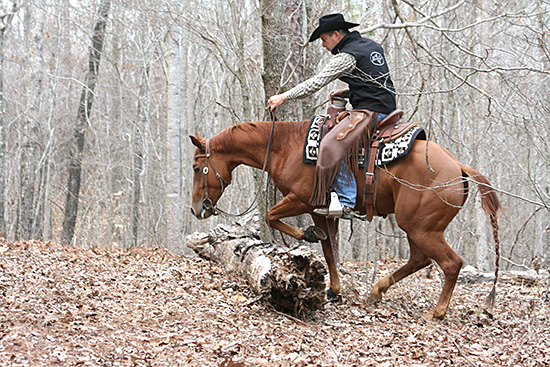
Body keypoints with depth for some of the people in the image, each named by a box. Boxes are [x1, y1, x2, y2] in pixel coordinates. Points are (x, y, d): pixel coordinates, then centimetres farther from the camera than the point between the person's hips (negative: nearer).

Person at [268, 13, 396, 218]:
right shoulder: (372, 46, 18)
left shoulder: (347, 56, -10)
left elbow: (316, 83, -11)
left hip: (371, 112, -10)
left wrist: (283, 98, -4)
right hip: (387, 111, 10)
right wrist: (346, 93, 16)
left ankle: (346, 203, -31)